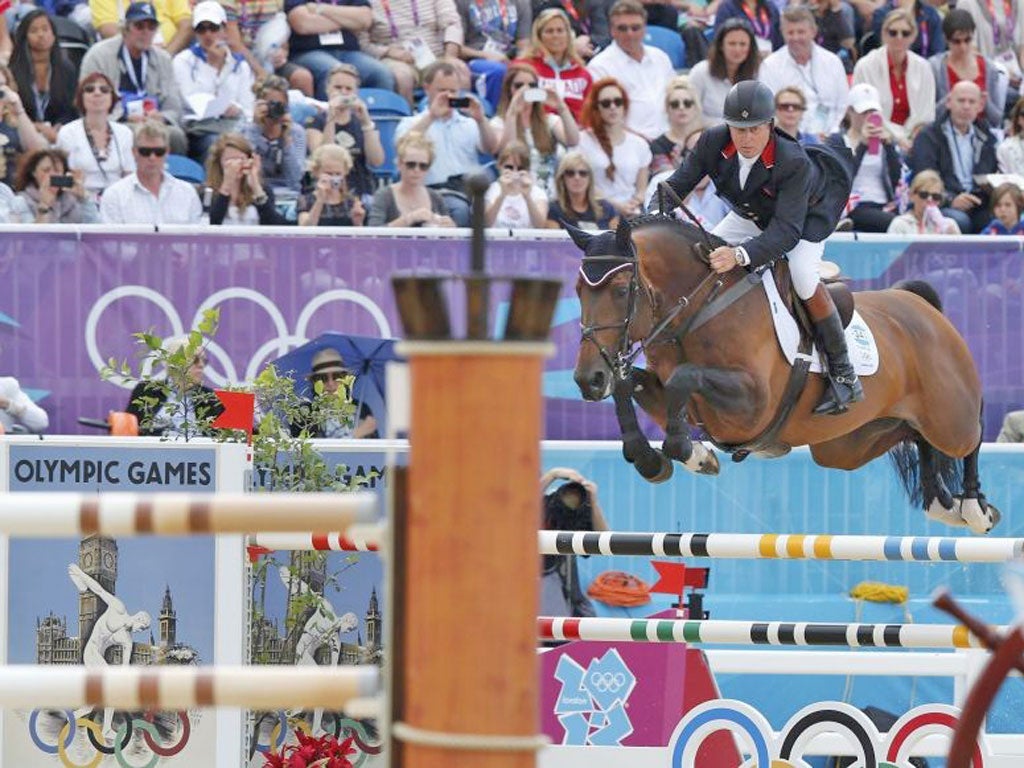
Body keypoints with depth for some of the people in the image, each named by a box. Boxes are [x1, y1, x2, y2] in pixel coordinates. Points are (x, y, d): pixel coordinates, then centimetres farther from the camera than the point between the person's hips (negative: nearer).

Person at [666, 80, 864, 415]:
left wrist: (741, 255, -65)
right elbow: (677, 185, -21)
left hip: (809, 216, -6)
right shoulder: (713, 142, -28)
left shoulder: (794, 164, -42)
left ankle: (844, 373, -15)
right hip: (751, 215, 6)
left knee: (803, 277, -29)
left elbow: (787, 230, -49)